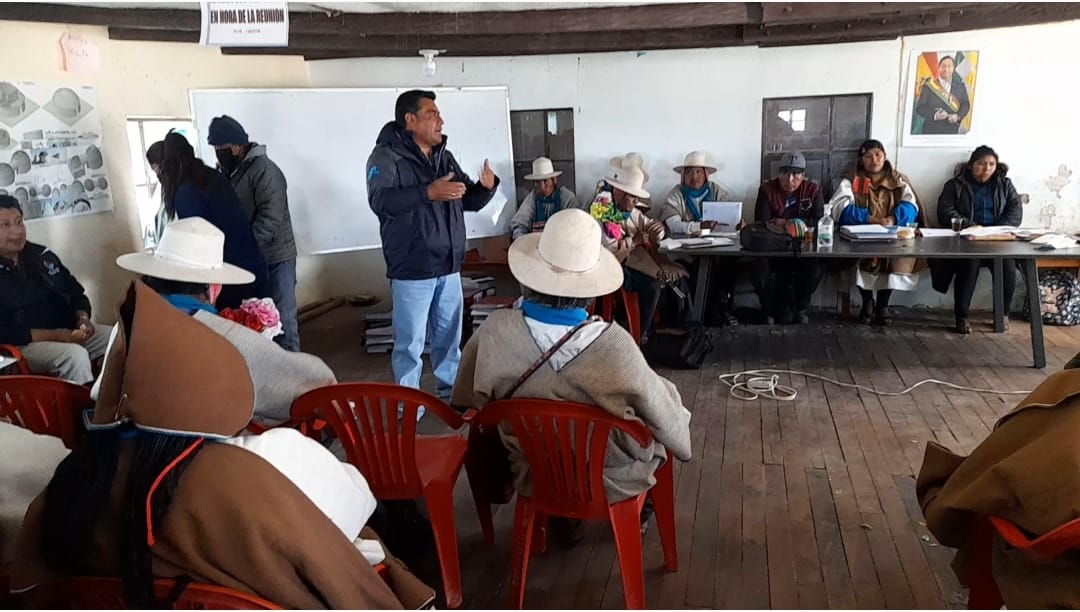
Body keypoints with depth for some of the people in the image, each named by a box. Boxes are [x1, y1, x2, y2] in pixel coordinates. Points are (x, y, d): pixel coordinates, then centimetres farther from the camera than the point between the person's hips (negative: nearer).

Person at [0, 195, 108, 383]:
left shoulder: (41, 254, 8)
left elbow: (76, 292, 15)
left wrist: (83, 318, -6)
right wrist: (52, 335, -24)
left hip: (69, 330, 6)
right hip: (25, 342, -6)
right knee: (75, 355, -33)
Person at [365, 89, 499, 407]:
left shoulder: (445, 157, 11)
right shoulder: (387, 156, -10)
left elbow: (470, 201, 13)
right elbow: (380, 200, -26)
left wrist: (486, 187, -9)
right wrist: (428, 192, -35)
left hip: (448, 266, 7)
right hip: (411, 269, -6)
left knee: (449, 336, 17)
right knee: (410, 342, 1)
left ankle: (449, 392, 33)